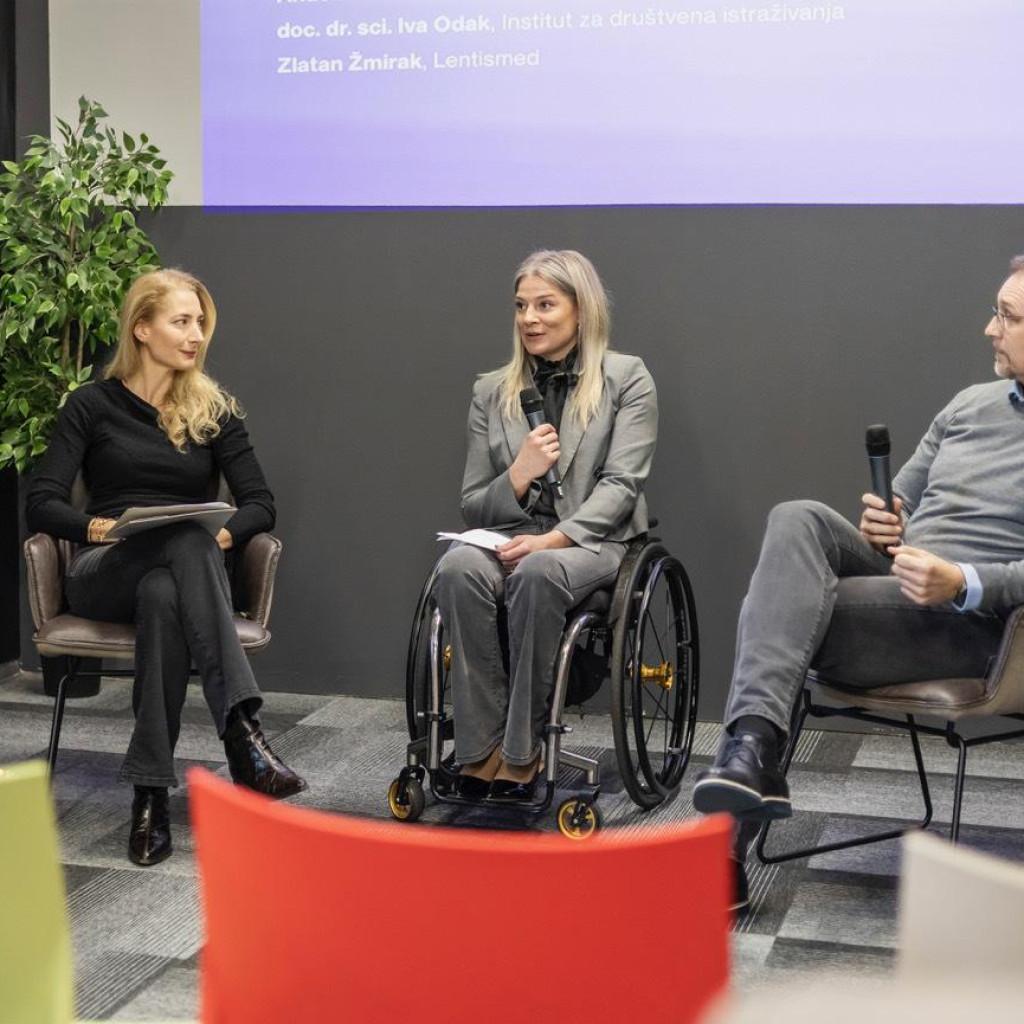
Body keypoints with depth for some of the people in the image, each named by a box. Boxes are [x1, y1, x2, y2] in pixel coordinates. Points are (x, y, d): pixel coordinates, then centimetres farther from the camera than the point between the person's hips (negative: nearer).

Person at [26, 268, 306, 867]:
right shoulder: (92, 406, 11)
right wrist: (96, 526, -19)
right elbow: (42, 504, 1)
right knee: (187, 544, -38)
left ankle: (151, 791, -45)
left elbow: (261, 503, 8)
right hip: (106, 572, -2)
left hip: (188, 568, 2)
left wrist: (225, 532, -14)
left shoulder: (214, 409, 16)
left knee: (164, 595, -39)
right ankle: (242, 733, -52)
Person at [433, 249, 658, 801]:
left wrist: (553, 539, -21)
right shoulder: (492, 391, 15)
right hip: (509, 537, 3)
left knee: (538, 572, -38)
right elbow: (472, 507, 14)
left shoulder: (628, 379, 5)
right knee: (458, 567, -32)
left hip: (594, 543, -3)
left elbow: (620, 485, -6)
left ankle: (519, 754, -28)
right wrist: (519, 476, -8)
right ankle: (480, 751, -28)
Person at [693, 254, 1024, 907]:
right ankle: (753, 745, -39)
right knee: (800, 520, -26)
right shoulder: (971, 404, 19)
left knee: (774, 608, -26)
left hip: (968, 622, -6)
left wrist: (961, 582, -27)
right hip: (894, 581, 7)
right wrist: (880, 527, 2)